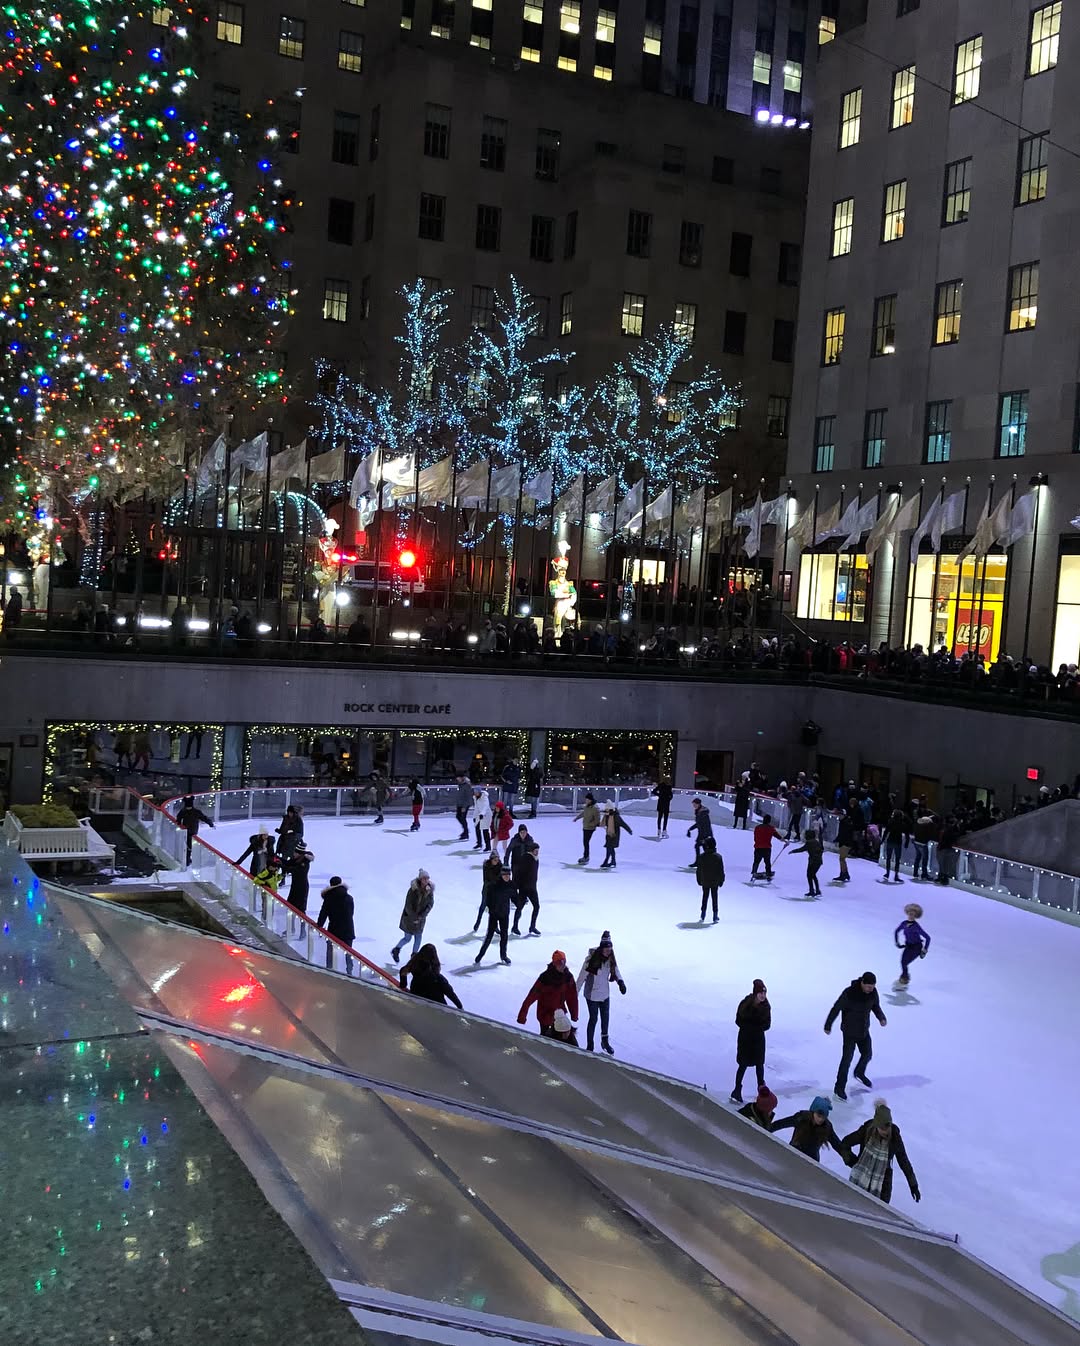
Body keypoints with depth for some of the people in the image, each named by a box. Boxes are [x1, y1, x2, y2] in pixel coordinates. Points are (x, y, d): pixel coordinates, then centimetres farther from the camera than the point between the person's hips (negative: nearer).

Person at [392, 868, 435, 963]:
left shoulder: (430, 890, -11)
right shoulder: (413, 889, -23)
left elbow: (430, 904, -8)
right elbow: (408, 906, -19)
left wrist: (420, 917, -15)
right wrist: (414, 918, -16)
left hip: (421, 918, 4)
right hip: (409, 917, -4)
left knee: (418, 937, 10)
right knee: (407, 938, 6)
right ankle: (396, 950, 31)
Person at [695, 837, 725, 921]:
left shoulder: (701, 857, -9)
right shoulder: (718, 857, -14)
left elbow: (699, 870, -1)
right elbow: (721, 870, -7)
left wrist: (699, 880, 10)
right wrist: (721, 881, 4)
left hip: (704, 882, 2)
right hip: (715, 882, -1)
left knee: (705, 897, 15)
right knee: (714, 898, 8)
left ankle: (703, 915, 18)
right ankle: (715, 916, 8)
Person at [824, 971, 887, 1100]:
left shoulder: (873, 992, -11)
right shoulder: (849, 993, -27)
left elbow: (876, 1006, 7)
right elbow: (836, 1009, -17)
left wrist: (881, 1017, -14)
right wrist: (828, 1026, -10)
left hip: (864, 1031, 6)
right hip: (850, 1032, -6)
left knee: (867, 1054, 20)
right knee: (847, 1059, -3)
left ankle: (859, 1073, 50)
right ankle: (839, 1088, 10)